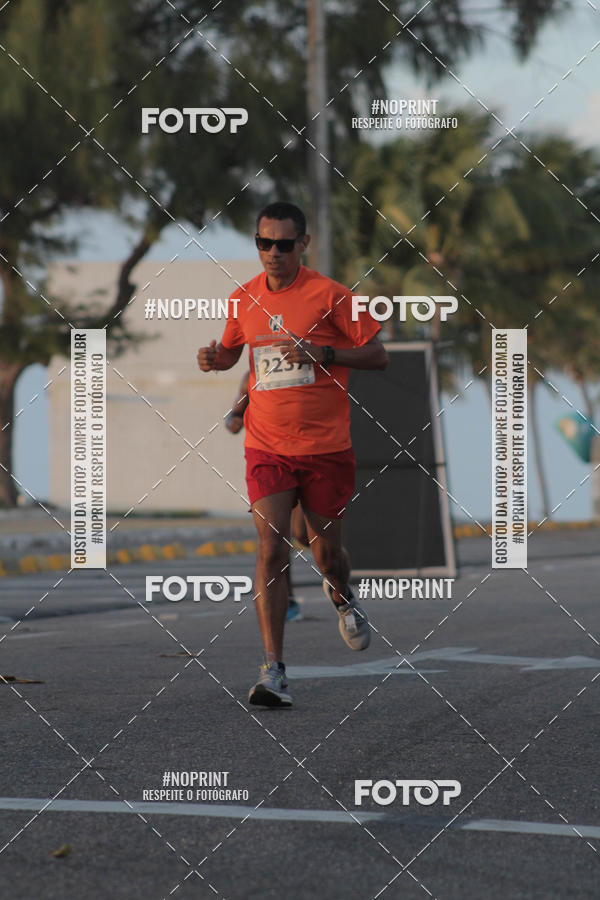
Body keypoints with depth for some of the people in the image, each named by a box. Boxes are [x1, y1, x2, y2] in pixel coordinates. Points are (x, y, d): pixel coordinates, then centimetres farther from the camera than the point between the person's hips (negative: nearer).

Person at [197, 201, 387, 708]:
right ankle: (274, 671, -15)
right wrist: (215, 358, 0)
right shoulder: (244, 299, 6)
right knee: (271, 550, -13)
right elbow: (233, 351, 24)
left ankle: (343, 598, 48)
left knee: (327, 552, 10)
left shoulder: (329, 294, -6)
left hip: (327, 447, -2)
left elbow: (378, 356, -4)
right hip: (267, 449, 2)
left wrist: (320, 352, -19)